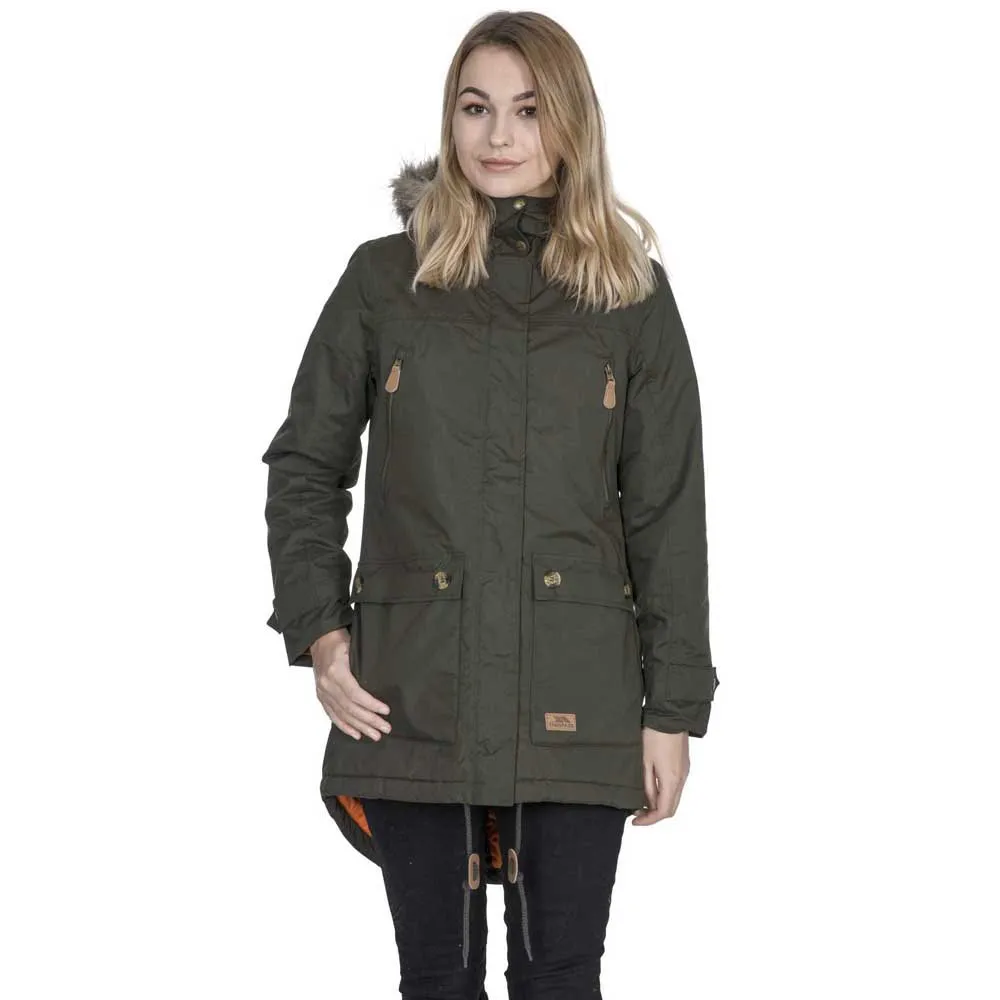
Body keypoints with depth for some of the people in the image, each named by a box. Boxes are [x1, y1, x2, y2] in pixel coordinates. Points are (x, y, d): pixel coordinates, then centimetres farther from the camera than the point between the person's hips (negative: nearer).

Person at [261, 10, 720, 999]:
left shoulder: (632, 295, 4)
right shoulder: (383, 279, 4)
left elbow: (669, 510, 4)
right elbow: (303, 465, 9)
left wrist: (675, 706, 1)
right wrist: (318, 633, -3)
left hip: (576, 704, 0)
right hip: (414, 696, 0)